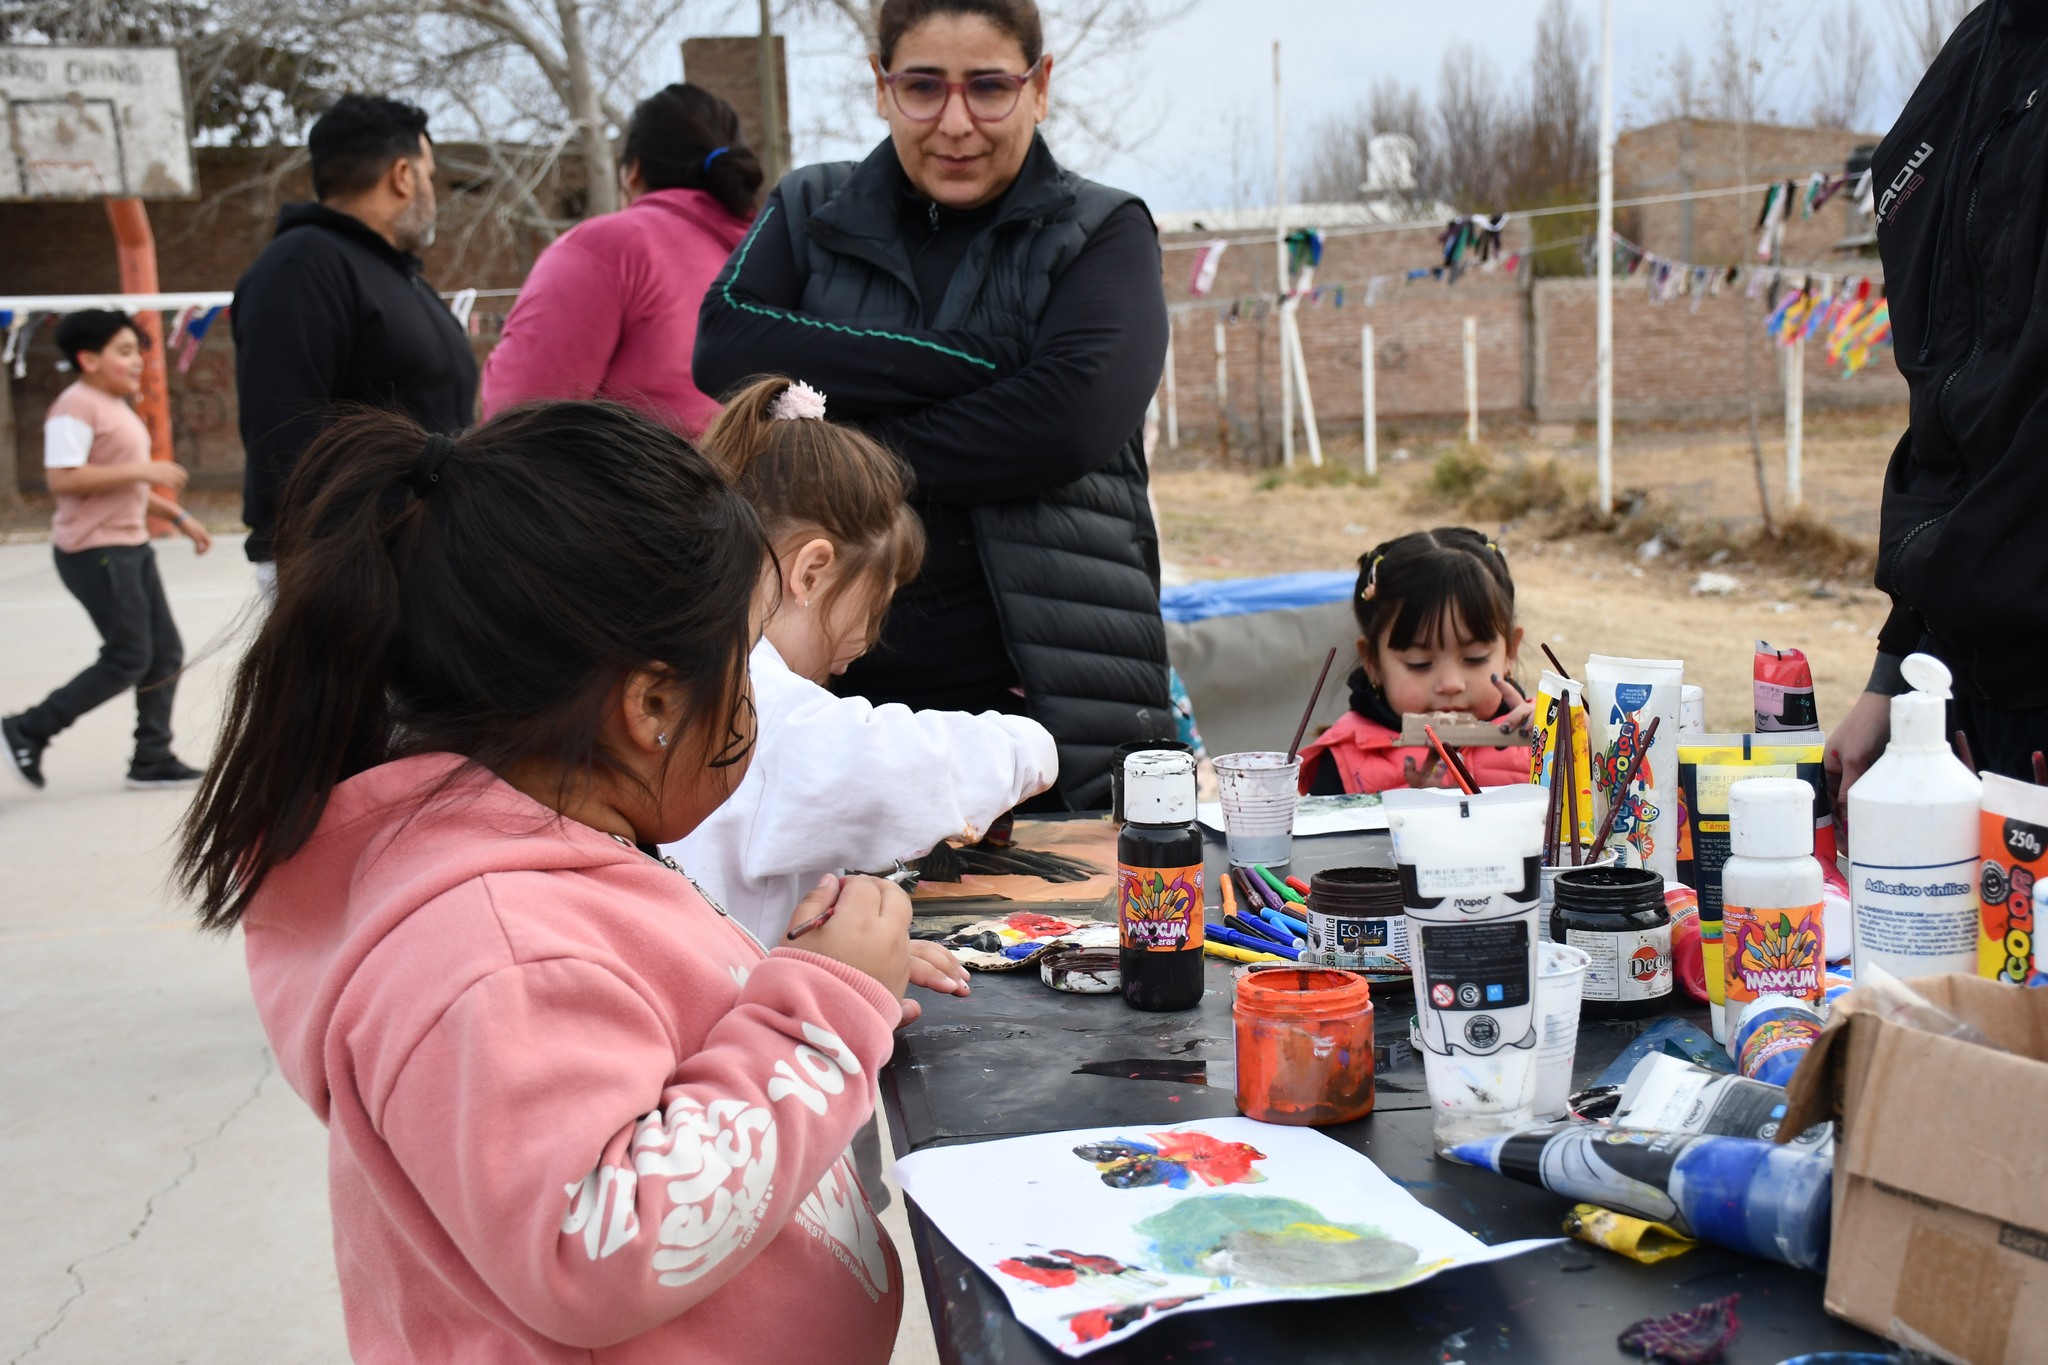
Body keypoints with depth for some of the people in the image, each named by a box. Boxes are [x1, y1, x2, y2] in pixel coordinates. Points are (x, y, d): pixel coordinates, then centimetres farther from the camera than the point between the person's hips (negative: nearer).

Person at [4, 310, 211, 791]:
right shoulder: (76, 406, -14)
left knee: (166, 654, 8)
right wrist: (142, 470, -24)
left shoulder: (118, 408, 17)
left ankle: (152, 759, 16)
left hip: (131, 545, 10)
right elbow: (62, 478, -25)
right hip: (94, 550, -10)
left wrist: (180, 517, 20)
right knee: (129, 659, -8)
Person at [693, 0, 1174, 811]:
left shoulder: (1103, 233, 5)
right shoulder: (810, 213, 11)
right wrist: (972, 357, -13)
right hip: (830, 690, 2)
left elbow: (1076, 415, -13)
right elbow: (725, 347, -9)